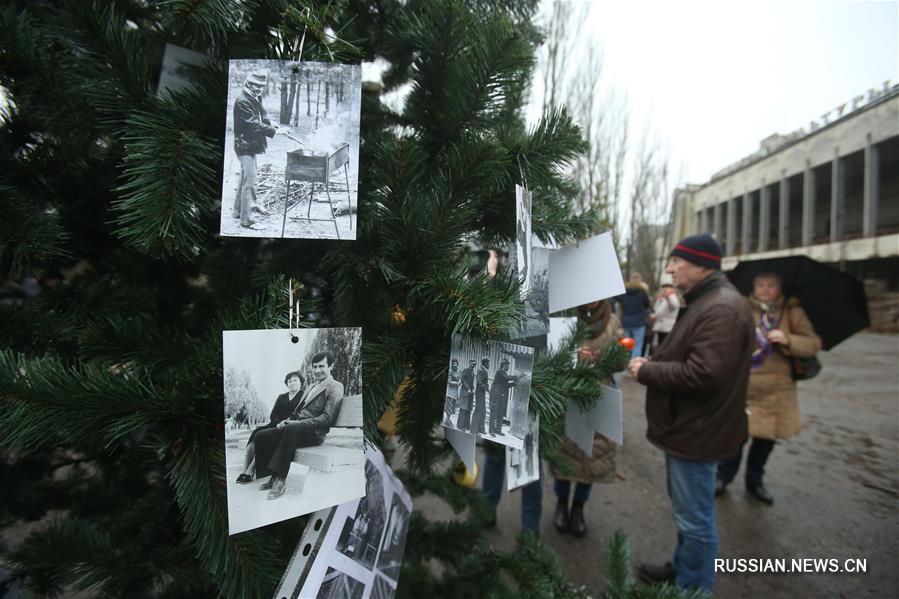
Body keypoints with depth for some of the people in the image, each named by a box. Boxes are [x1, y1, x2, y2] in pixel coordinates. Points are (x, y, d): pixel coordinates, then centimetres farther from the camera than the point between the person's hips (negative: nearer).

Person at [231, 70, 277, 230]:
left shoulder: (256, 98, 10)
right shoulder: (242, 101, -18)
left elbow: (262, 118, 14)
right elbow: (253, 124, -25)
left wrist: (272, 126, -5)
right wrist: (273, 131, -29)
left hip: (251, 144, 10)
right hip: (245, 145, -10)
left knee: (245, 177, 19)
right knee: (250, 181, -11)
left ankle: (238, 210, 33)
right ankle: (247, 219, -6)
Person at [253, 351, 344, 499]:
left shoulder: (335, 387, -3)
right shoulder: (311, 387, 25)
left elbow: (327, 418, -13)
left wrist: (299, 422, -18)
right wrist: (287, 420, 4)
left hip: (314, 432, -8)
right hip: (296, 427, 9)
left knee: (291, 429, -38)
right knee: (261, 437, -8)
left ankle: (280, 480, -31)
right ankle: (273, 476, -1)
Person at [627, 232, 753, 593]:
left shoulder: (722, 308, -22)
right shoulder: (706, 301, 13)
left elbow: (702, 374, -30)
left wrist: (647, 371, -19)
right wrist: (652, 364, 5)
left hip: (696, 432, -11)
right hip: (687, 426, 11)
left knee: (694, 519, 6)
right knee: (687, 512, 24)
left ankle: (693, 588, 22)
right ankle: (683, 569, 42)